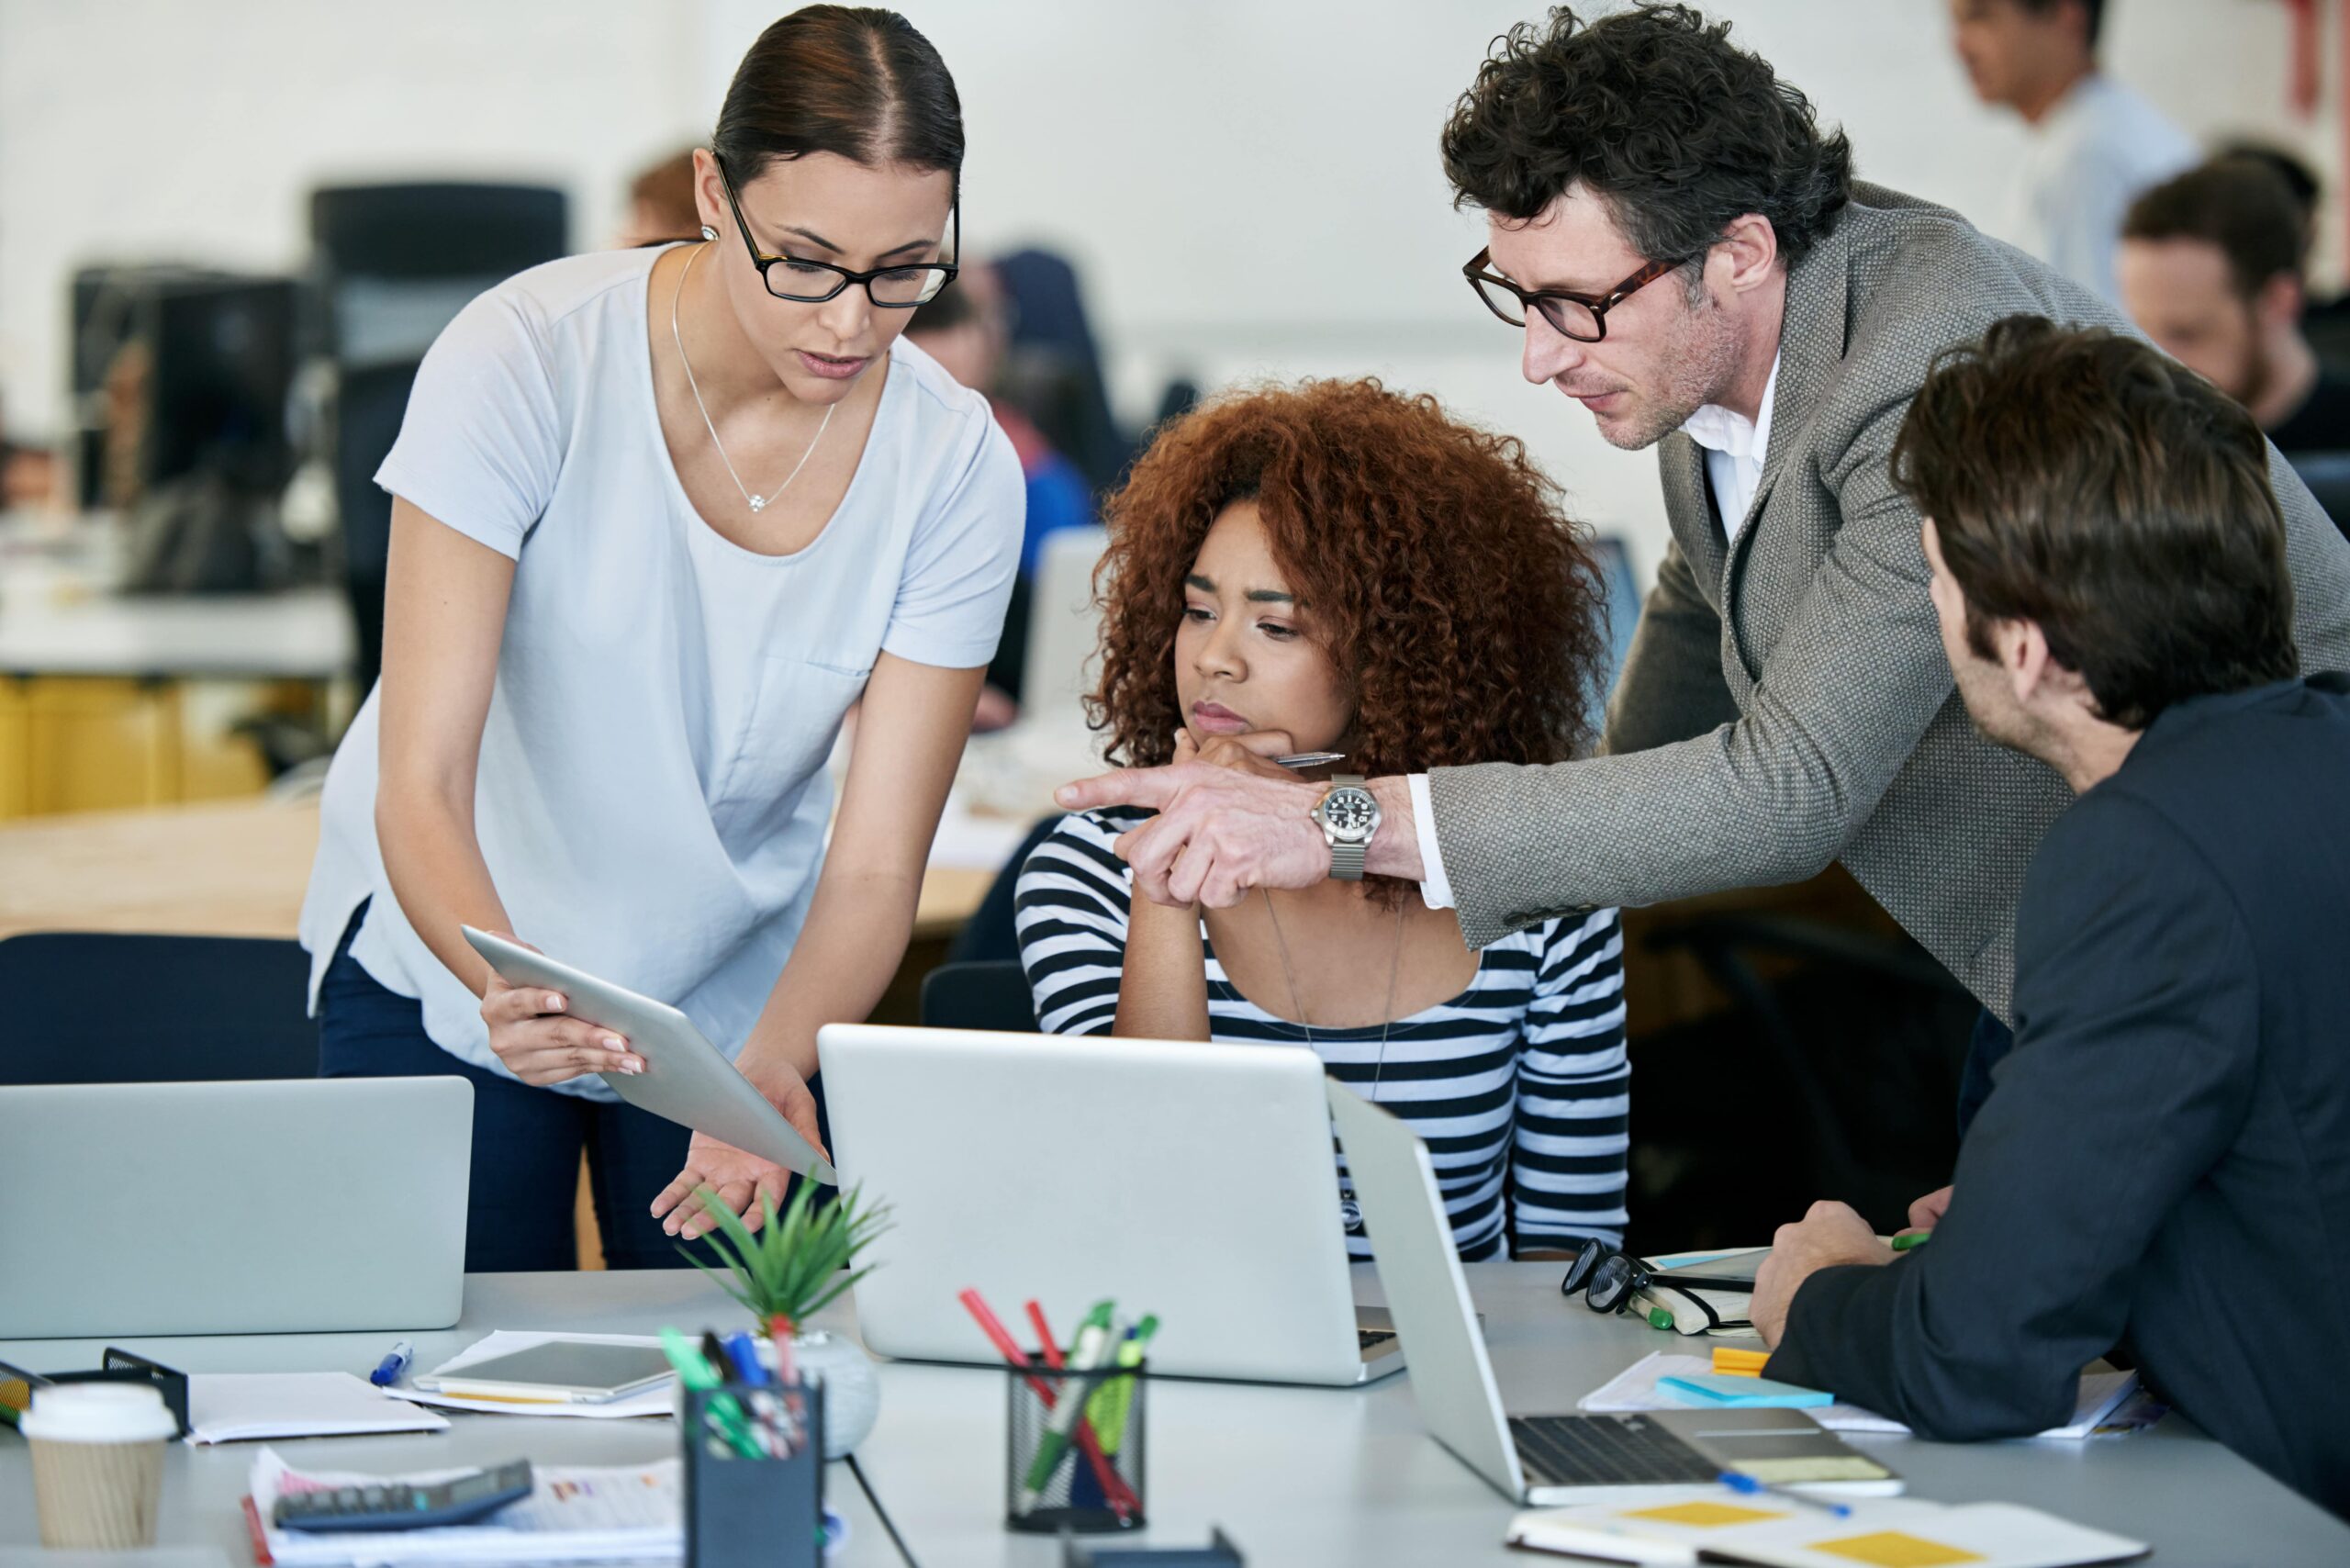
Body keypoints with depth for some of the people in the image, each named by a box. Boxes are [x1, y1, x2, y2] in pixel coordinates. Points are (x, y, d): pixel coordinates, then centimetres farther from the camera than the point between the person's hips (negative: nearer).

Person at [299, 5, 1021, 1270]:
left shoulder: (953, 465, -16)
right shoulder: (525, 359, -24)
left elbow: (874, 869, -17)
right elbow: (421, 785, -27)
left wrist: (771, 1078, -37)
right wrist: (509, 987, -47)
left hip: (746, 1003, 2)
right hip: (453, 963, -2)